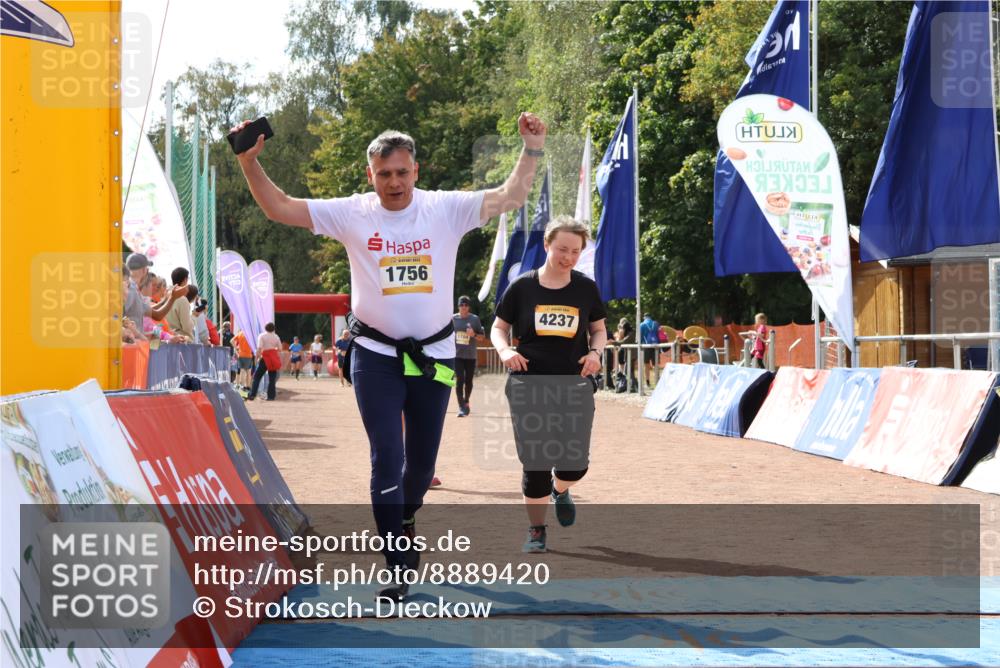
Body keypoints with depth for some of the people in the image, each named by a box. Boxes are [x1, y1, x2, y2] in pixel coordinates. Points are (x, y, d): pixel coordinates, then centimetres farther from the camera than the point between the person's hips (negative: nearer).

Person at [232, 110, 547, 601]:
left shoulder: (446, 209, -3)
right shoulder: (351, 214, -4)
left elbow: (511, 197, -7)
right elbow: (280, 209, -3)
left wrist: (532, 150, -18)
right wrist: (250, 163, -14)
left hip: (433, 355, 2)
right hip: (376, 356, -1)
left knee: (422, 462, 14)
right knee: (387, 460, -8)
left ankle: (403, 518, 46)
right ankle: (398, 567, -3)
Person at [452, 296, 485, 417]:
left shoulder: (475, 319, -2)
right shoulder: (453, 319, 1)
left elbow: (482, 334, 3)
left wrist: (474, 334, -16)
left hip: (470, 355, 1)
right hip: (457, 354, 0)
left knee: (468, 381, 11)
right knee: (459, 380, -10)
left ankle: (466, 402, 35)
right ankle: (461, 407, -10)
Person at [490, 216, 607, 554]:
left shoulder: (586, 288, 3)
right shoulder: (522, 286, -2)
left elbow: (599, 329, 14)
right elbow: (498, 327, 7)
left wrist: (595, 352, -7)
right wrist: (505, 350, -13)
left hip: (574, 386, 1)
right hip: (529, 386, -1)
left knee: (576, 462, -3)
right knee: (535, 463, -1)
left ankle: (560, 490, 34)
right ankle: (536, 530, 17)